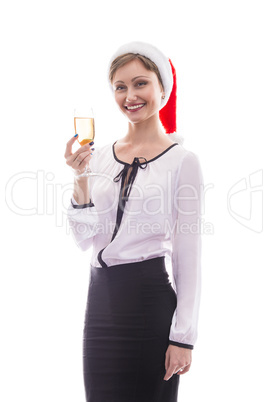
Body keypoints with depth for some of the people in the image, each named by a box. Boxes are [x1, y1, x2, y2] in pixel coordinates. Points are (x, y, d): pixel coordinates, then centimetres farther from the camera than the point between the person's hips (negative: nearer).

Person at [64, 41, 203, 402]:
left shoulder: (182, 161, -4)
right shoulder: (100, 157, 10)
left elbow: (188, 257, -6)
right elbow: (85, 240, 8)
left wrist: (183, 336, -10)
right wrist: (82, 181, -7)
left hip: (151, 299, -5)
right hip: (100, 298, 5)